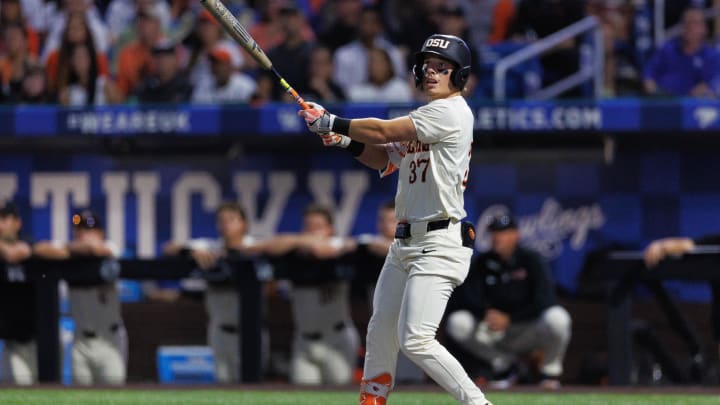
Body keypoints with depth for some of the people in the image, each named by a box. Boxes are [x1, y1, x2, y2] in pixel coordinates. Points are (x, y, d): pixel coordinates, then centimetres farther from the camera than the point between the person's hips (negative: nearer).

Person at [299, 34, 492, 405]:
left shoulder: (451, 112, -13)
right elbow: (387, 158, 21)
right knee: (380, 332, 14)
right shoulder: (423, 119, 18)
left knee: (415, 339, -19)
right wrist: (347, 141, 3)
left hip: (440, 244, -10)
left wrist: (331, 122, -6)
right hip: (405, 244, 10)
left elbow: (383, 131, -15)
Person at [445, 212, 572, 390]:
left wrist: (509, 318, -25)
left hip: (528, 331, -3)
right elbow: (461, 297, -6)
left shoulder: (531, 259, -10)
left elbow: (543, 301, -20)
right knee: (457, 323, -21)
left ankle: (550, 370, -5)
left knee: (557, 317, -36)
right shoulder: (483, 262, 0)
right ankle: (504, 364, 2)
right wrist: (487, 312, -23)